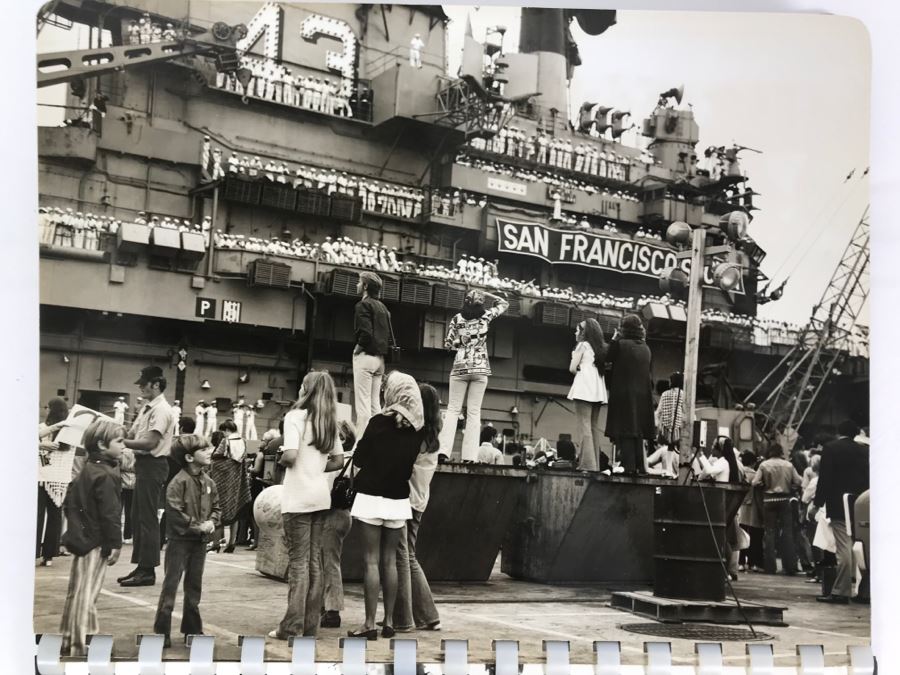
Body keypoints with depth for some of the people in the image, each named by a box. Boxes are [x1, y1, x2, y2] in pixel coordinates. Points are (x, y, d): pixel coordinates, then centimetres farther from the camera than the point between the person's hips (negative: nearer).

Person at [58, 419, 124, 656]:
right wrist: (115, 543, -18)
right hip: (97, 542, -10)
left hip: (83, 537, 10)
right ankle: (79, 646, -4)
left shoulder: (87, 470, 12)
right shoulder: (105, 475, -18)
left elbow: (70, 503, 18)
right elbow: (110, 513, -21)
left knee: (77, 591, 16)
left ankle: (69, 640, 26)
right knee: (87, 593, -7)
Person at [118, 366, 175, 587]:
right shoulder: (147, 408, 14)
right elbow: (133, 434, 14)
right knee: (137, 517, 14)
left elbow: (150, 442, -22)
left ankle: (148, 571, 1)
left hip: (152, 465, -10)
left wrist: (122, 443, -19)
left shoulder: (161, 410, -16)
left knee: (147, 518, -5)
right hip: (143, 463, 10)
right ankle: (141, 567, 21)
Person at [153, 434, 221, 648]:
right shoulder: (179, 481, -15)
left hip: (200, 541, 7)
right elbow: (174, 512, -21)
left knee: (194, 587, 15)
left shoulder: (208, 482, 7)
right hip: (180, 540, -7)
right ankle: (162, 632, 4)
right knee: (170, 585, -2)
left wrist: (211, 522, -6)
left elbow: (216, 507, 14)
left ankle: (192, 630, 25)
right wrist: (197, 526, -18)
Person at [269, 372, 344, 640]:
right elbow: (338, 461, 13)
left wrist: (280, 458, 1)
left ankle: (292, 626, -2)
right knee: (315, 561, 8)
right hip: (321, 496, 6)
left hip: (298, 498, -6)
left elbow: (290, 455, -19)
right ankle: (310, 625, 12)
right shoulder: (330, 422, 12)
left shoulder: (295, 416, -9)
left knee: (298, 562, -3)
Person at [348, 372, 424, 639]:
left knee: (371, 561, -2)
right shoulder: (417, 428, 3)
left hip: (372, 496, -5)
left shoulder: (379, 422, -12)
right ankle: (389, 622, 13)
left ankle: (370, 624, -2)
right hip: (399, 500, 5)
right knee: (390, 561, 11)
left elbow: (359, 459, -4)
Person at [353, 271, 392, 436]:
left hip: (365, 355, -8)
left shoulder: (363, 305, -9)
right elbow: (390, 336, 16)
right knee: (375, 404, 11)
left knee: (363, 404, -9)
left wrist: (359, 347, -7)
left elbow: (366, 332, -21)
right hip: (379, 358, 8)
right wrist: (382, 349, 14)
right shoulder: (383, 308, 17)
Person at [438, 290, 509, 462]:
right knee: (474, 412, 1)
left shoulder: (457, 318, 0)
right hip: (480, 368, 0)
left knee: (453, 409, 2)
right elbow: (504, 303, 19)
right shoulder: (486, 316, 1)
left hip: (460, 367, 0)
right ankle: (470, 456, -6)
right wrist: (484, 294, 14)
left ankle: (443, 450, -10)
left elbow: (448, 345, 3)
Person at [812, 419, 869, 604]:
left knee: (843, 550, -6)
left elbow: (824, 479, -8)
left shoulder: (830, 448, -5)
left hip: (839, 506, -5)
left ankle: (840, 592, -6)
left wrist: (817, 504, -2)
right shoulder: (865, 450, 7)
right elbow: (869, 478, 10)